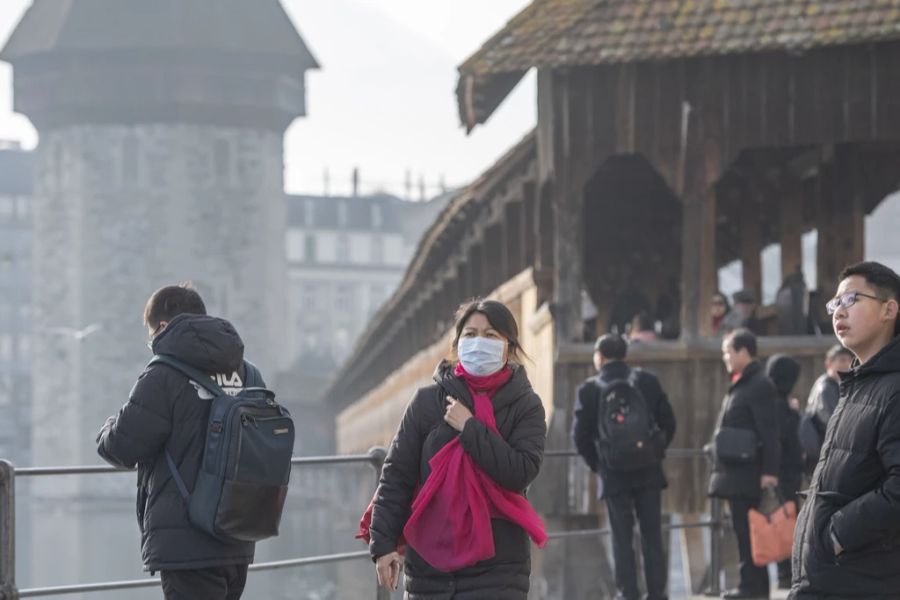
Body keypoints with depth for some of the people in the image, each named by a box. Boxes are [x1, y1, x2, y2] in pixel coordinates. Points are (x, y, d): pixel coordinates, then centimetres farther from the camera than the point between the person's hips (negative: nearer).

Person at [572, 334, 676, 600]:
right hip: (648, 471, 2)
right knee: (652, 534, 7)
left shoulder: (589, 389, -4)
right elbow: (668, 423, 3)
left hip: (614, 474, -2)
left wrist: (597, 464, 10)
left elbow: (581, 435, -4)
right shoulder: (647, 381, 2)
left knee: (622, 537, 4)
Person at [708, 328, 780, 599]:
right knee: (743, 529, 11)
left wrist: (769, 471, -21)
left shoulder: (760, 385, -11)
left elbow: (769, 432, -17)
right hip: (735, 472, 10)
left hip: (748, 473, -10)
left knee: (747, 529, -8)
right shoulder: (738, 385, 18)